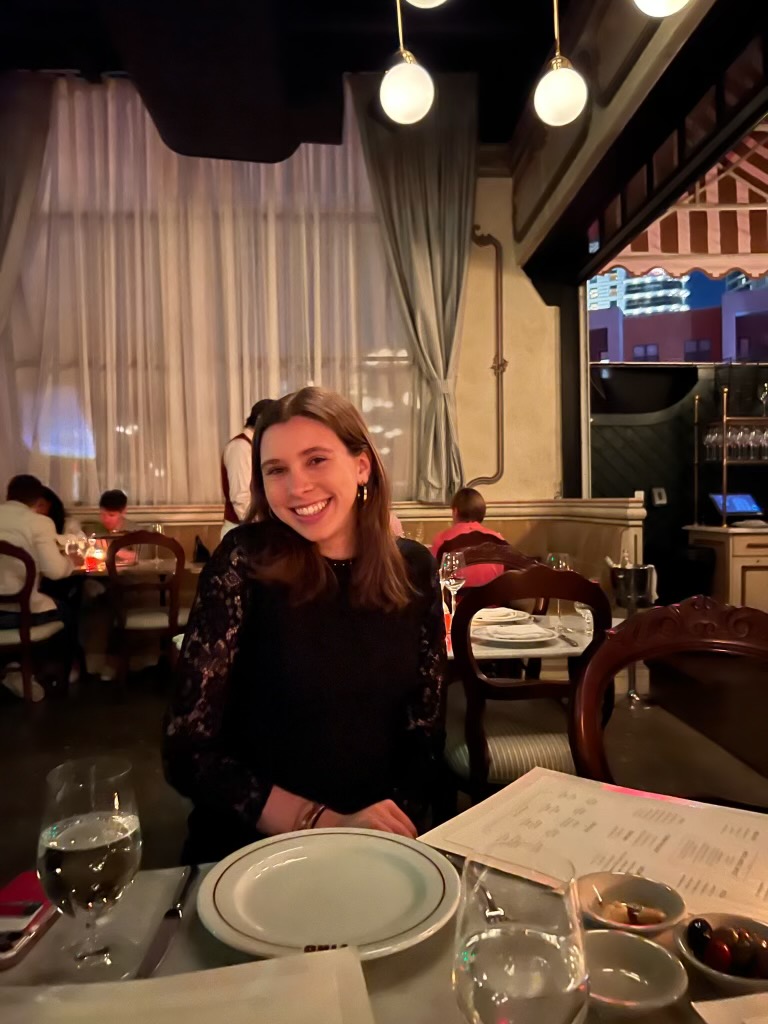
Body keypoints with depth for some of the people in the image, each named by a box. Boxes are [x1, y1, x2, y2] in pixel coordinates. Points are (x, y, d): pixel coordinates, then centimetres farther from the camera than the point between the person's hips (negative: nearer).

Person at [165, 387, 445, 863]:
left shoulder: (414, 568, -3)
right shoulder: (245, 561, -12)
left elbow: (424, 729, 4)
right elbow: (189, 750, -12)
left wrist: (395, 823, -11)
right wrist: (327, 824, -16)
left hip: (377, 846, 2)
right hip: (250, 848, -1)